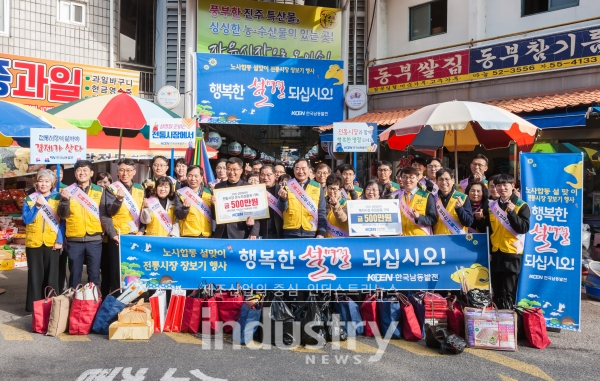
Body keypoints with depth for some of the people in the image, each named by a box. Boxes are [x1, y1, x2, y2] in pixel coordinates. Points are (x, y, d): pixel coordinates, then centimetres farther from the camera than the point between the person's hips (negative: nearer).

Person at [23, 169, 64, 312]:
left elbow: (62, 221, 0)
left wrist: (60, 240, -8)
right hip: (34, 242, 1)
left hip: (52, 242, -1)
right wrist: (37, 205, -15)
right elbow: (26, 220, -3)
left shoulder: (58, 198, 2)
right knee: (35, 275, 5)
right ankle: (34, 305, 15)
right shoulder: (30, 199, 5)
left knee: (52, 276, 4)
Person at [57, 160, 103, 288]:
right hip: (74, 240, 0)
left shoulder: (99, 190, 6)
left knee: (94, 275, 7)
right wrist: (65, 200, -19)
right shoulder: (68, 191, 5)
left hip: (94, 239, 0)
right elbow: (63, 215, -4)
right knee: (75, 275, 9)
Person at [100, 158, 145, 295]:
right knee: (116, 272, 0)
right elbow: (107, 213, -10)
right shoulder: (111, 189, -2)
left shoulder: (140, 189, 10)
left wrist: (142, 230, 1)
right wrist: (119, 199, -27)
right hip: (118, 237, -3)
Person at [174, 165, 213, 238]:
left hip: (206, 234, 2)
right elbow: (178, 216, -5)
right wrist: (185, 207, -25)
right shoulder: (180, 193, 1)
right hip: (188, 235, -2)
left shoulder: (209, 193, 7)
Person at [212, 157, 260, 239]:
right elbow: (213, 215, 12)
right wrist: (214, 204, -8)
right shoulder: (218, 187, 8)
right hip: (221, 235, 3)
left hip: (241, 235, -2)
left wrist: (254, 233, -12)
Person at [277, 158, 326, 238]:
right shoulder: (287, 185, 4)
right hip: (290, 233, 0)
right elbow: (281, 209, 0)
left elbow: (322, 212, 6)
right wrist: (283, 198, -20)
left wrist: (321, 232, -2)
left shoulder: (317, 187, 5)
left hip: (311, 233, 0)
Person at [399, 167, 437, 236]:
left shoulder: (427, 196, 2)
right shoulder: (398, 196, 10)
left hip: (421, 237, -2)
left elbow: (433, 219, -2)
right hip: (402, 237, 2)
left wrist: (419, 217, -19)